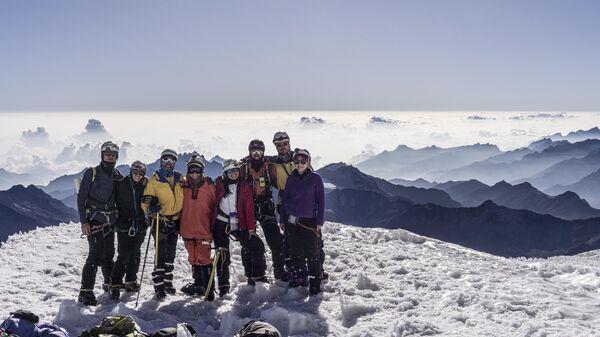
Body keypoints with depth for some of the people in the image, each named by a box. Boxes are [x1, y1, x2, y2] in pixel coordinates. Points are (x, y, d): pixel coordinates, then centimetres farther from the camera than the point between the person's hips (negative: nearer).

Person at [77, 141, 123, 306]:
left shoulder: (116, 175, 11)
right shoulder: (91, 173, -4)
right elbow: (81, 198, -6)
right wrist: (84, 222, -13)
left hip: (110, 222, 5)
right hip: (94, 221, -5)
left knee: (108, 254, 13)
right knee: (96, 254, -14)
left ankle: (110, 284, 29)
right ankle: (85, 291, -11)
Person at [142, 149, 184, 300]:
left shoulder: (180, 179, 6)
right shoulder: (154, 180, -5)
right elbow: (145, 202, -10)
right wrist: (150, 208, -31)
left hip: (175, 222, 4)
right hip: (160, 222, -4)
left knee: (170, 254, 15)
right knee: (160, 254, -8)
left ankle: (168, 282, 28)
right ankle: (158, 286, -1)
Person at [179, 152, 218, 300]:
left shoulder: (209, 186, -4)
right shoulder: (183, 185, 3)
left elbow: (216, 206, 2)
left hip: (204, 229, -4)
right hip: (188, 228, 4)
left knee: (204, 259, -8)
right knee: (193, 259, 16)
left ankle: (209, 289, -3)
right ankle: (198, 284, 31)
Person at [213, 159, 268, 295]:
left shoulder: (244, 186, 3)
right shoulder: (219, 185, 0)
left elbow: (249, 208, -1)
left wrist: (251, 228, -8)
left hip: (239, 224, 2)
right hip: (221, 224, -2)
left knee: (257, 246, -6)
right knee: (223, 254, -1)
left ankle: (257, 276, 7)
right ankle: (223, 286, 8)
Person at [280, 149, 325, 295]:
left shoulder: (315, 178, -1)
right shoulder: (291, 179, 8)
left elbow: (321, 200, 0)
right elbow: (284, 199, 13)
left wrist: (319, 221, -5)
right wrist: (282, 220, 9)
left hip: (309, 221, -3)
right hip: (291, 221, 4)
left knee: (312, 253, -5)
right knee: (296, 252, 10)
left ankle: (315, 283, 1)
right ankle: (299, 278, 23)